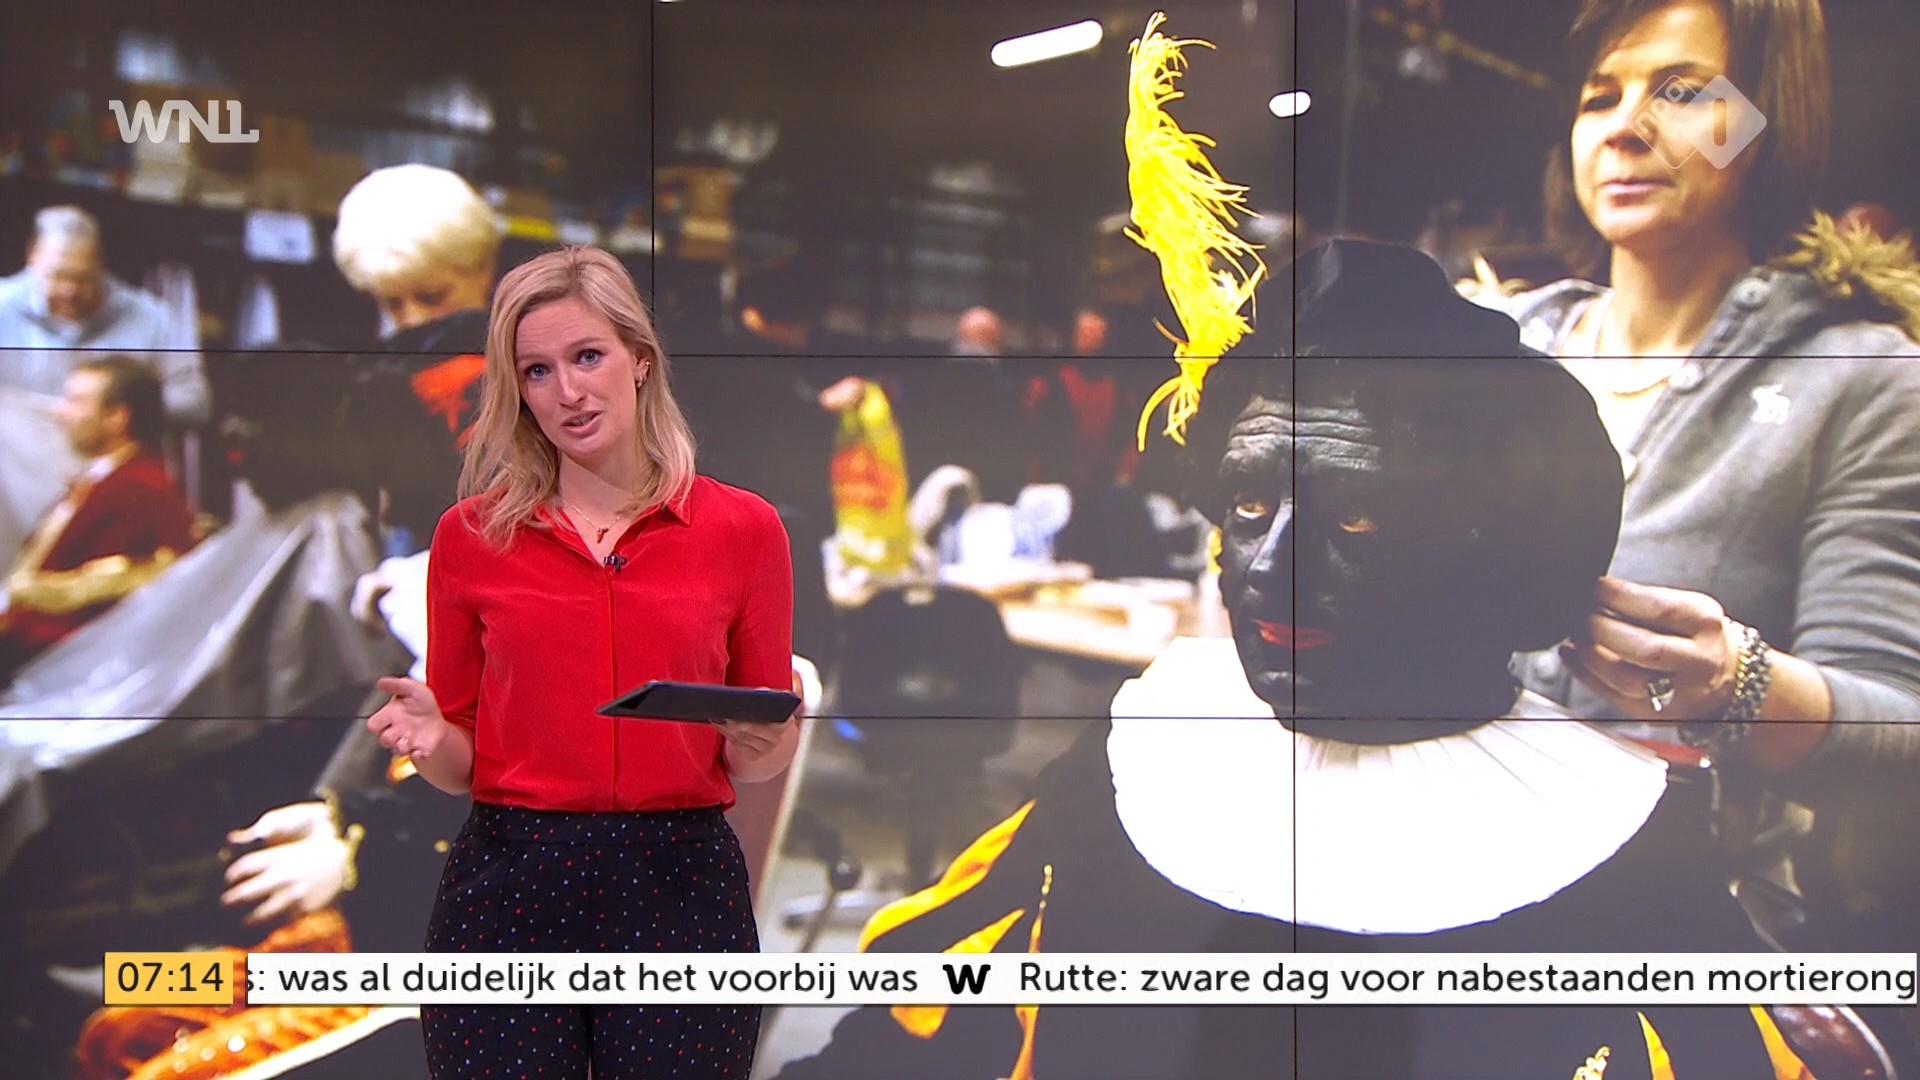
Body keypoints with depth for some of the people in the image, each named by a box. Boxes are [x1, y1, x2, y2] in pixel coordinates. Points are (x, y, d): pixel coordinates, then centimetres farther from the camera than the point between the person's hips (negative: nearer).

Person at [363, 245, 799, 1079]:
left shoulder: (741, 528, 2)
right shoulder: (472, 535, 4)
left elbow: (763, 760, 8)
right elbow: (461, 765, 9)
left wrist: (758, 745, -14)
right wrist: (427, 737, -13)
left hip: (680, 883, 0)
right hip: (507, 886, 0)